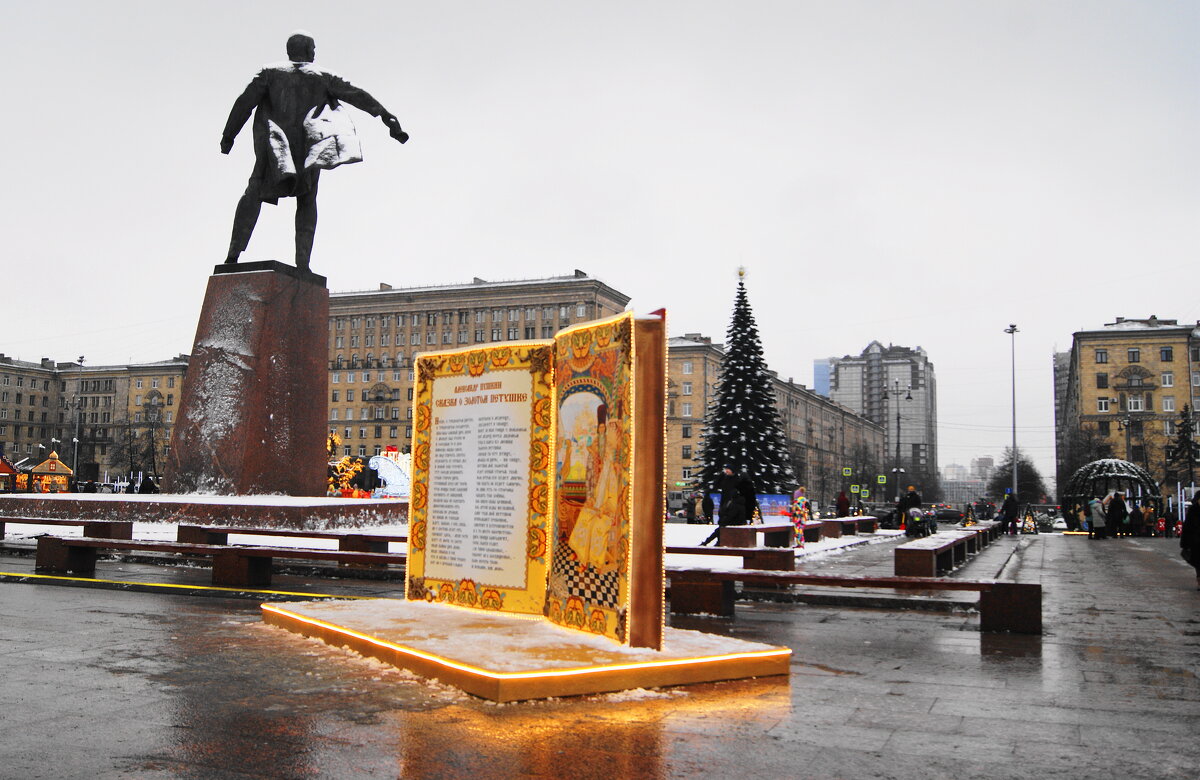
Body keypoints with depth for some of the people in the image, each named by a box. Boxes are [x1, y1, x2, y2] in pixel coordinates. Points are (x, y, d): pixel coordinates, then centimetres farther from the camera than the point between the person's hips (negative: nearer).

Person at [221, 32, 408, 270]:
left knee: (254, 193, 9)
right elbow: (358, 96, 2)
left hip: (274, 149, 0)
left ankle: (235, 251, -5)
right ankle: (302, 262, -1)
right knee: (307, 204, 12)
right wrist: (387, 117, 0)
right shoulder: (323, 77, 8)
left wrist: (229, 135, 7)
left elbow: (245, 102, 3)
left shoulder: (271, 72, 8)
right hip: (308, 151, 0)